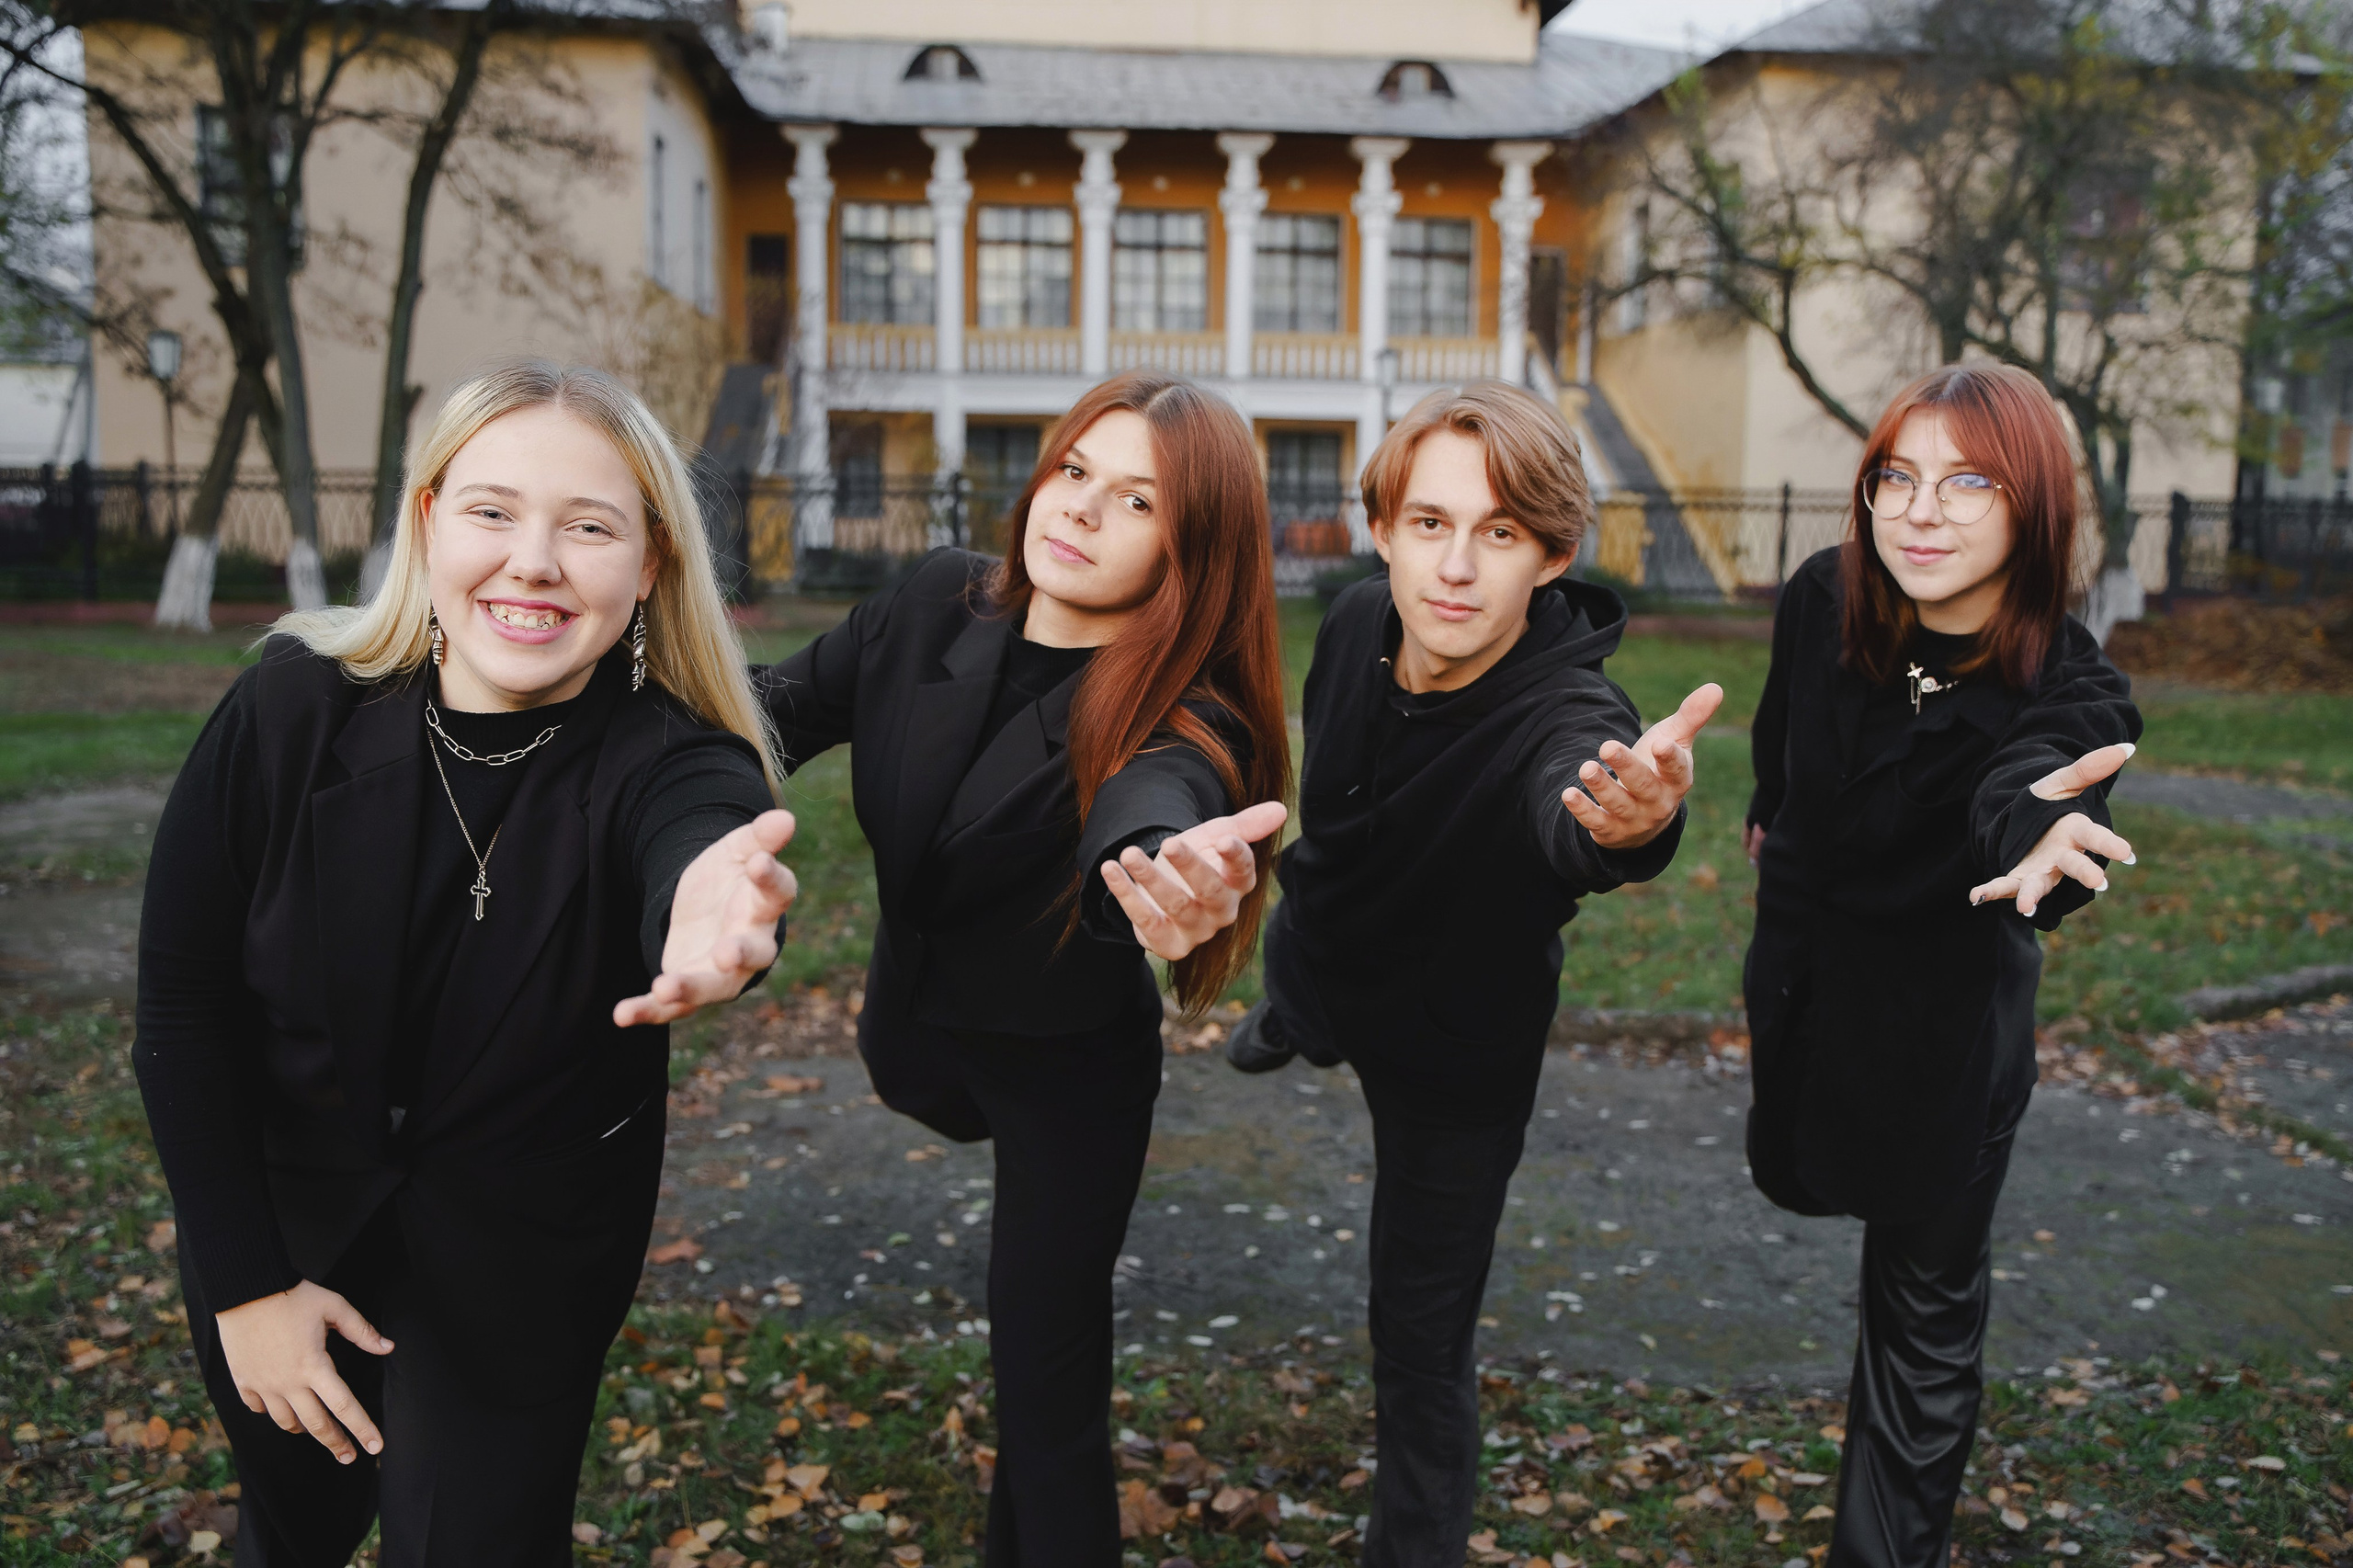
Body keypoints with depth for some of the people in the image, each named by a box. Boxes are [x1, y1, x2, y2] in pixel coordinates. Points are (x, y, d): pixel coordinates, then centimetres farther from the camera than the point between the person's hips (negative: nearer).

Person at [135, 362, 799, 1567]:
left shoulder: (673, 764, -24)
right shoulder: (291, 710, -19)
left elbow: (699, 840, -49)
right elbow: (181, 1005, -10)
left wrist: (711, 916, -74)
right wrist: (245, 1283, -11)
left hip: (519, 1275, -2)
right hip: (278, 1230, 2)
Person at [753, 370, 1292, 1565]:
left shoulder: (1182, 726, -33)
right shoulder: (938, 604, -18)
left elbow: (1147, 810, -56)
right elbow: (787, 705, -5)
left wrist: (1171, 877, -80)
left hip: (1069, 1062, -6)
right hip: (914, 1024, 6)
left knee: (1045, 1378, -3)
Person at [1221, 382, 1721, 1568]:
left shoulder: (1569, 717, -41)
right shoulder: (1360, 623, -23)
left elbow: (1572, 806, -66)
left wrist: (1632, 822, -88)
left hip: (1456, 1059, -6)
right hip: (1319, 939, 6)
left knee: (1421, 1353, 0)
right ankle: (1291, 1024, 80)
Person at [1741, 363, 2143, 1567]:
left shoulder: (2066, 694, -28)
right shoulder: (1825, 599, -18)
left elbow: (2025, 793, -50)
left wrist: (2041, 834, -74)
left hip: (1946, 1012, -4)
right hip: (1800, 964, 5)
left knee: (1925, 1299, 4)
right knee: (1789, 1175, 27)